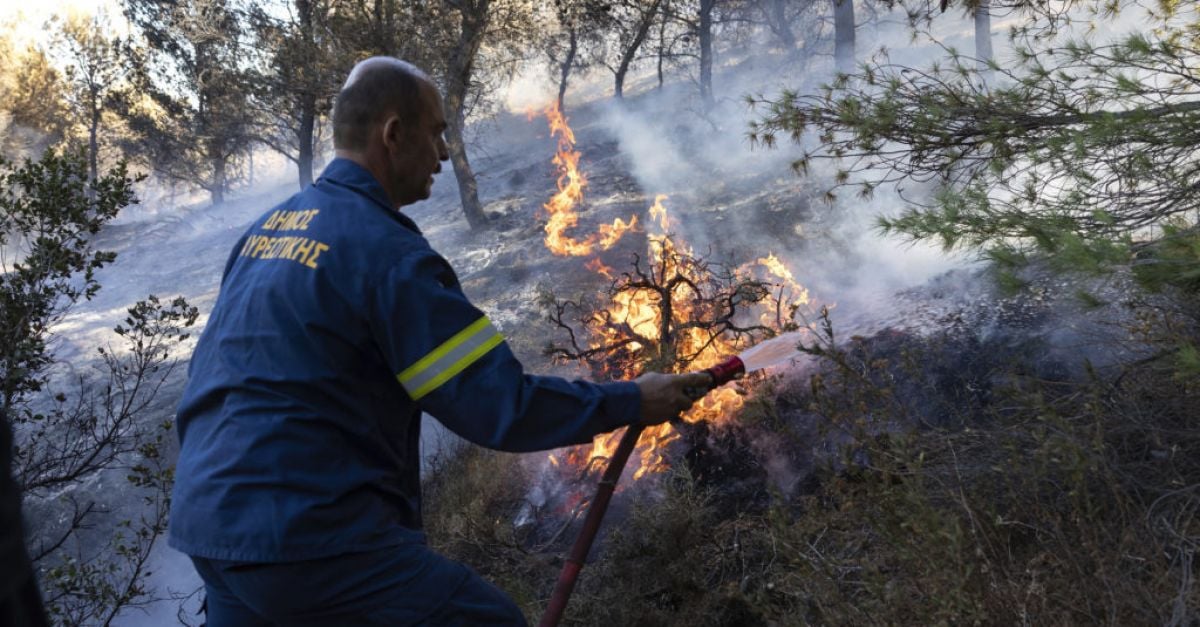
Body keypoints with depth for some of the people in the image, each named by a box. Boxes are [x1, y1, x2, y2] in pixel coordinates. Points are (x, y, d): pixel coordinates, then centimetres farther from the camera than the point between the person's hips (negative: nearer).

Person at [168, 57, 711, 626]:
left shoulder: (265, 228, 11)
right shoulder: (385, 250, -15)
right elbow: (501, 409, -17)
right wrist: (631, 402, -5)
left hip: (207, 521, 9)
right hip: (304, 536, -9)